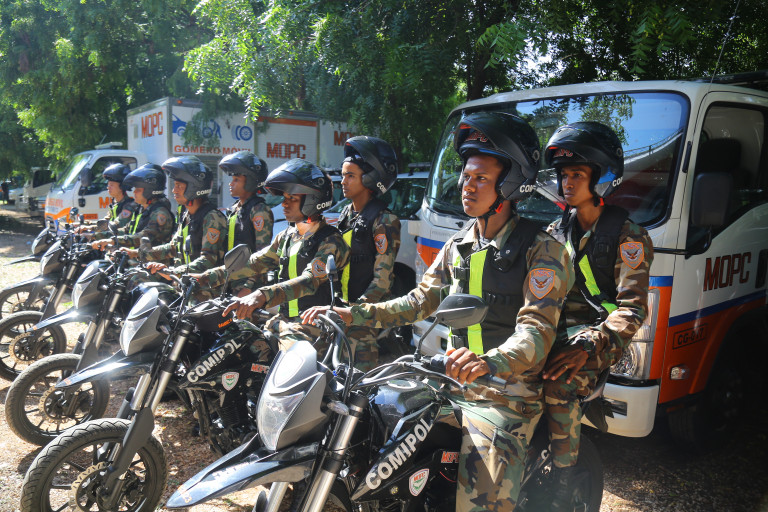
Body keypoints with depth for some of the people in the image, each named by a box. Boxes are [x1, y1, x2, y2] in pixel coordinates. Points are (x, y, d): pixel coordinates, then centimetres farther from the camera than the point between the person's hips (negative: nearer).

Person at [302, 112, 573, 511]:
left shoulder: (543, 249, -9)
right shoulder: (457, 245, 13)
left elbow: (538, 329, -20)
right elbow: (420, 301, 13)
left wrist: (490, 362, -42)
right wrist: (351, 314, 1)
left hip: (508, 393, -6)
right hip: (454, 384, 7)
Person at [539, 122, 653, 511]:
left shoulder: (628, 236, -2)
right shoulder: (557, 231, 17)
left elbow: (632, 308, -11)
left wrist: (589, 347, -28)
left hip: (596, 331, -5)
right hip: (555, 328, 6)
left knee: (559, 384, -33)